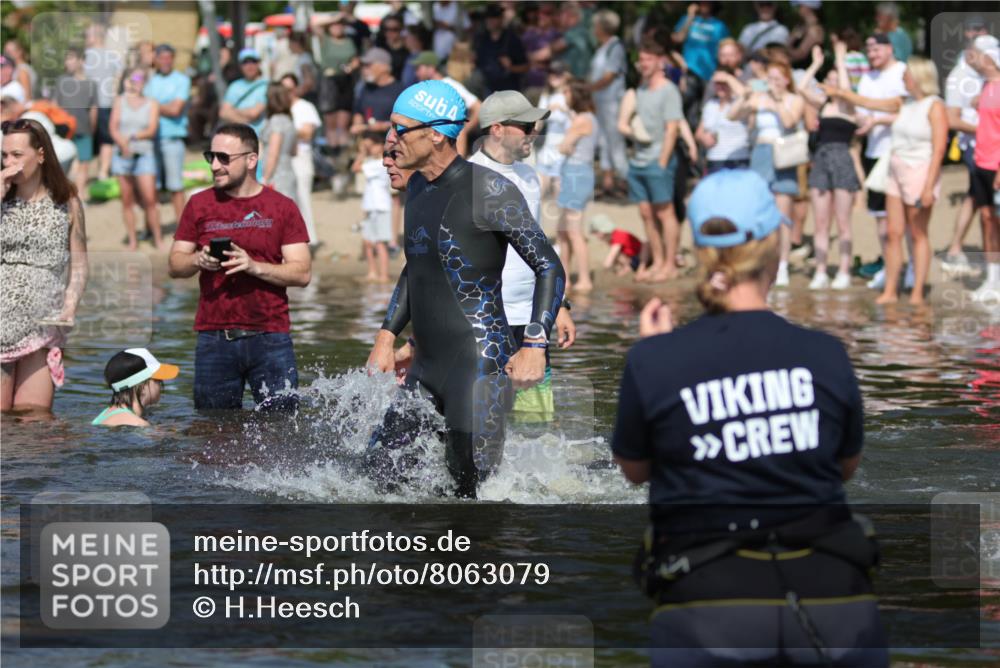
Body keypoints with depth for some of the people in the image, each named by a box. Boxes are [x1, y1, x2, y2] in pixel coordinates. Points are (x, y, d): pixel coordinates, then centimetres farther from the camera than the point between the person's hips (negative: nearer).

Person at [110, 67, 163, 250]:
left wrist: (133, 136, -20)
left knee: (149, 198, -11)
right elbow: (113, 127, 0)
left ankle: (158, 239, -4)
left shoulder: (151, 104, 6)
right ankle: (132, 240, 8)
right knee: (127, 200, 2)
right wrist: (122, 143, -18)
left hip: (144, 153, -2)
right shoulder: (120, 101, 9)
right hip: (123, 154, 2)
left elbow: (151, 130, -4)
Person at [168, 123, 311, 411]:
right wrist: (199, 261, -11)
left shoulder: (282, 207, 5)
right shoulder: (199, 205, 10)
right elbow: (175, 265, 12)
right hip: (214, 340, 1)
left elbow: (302, 273, -1)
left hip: (270, 337, -1)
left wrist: (253, 266, -16)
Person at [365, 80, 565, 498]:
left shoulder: (488, 191, -12)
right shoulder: (418, 188, 13)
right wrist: (387, 335, 21)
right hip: (426, 369, 9)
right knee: (381, 470, 8)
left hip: (481, 365, -9)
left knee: (474, 487, -11)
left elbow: (550, 269, -11)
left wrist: (535, 346, -21)